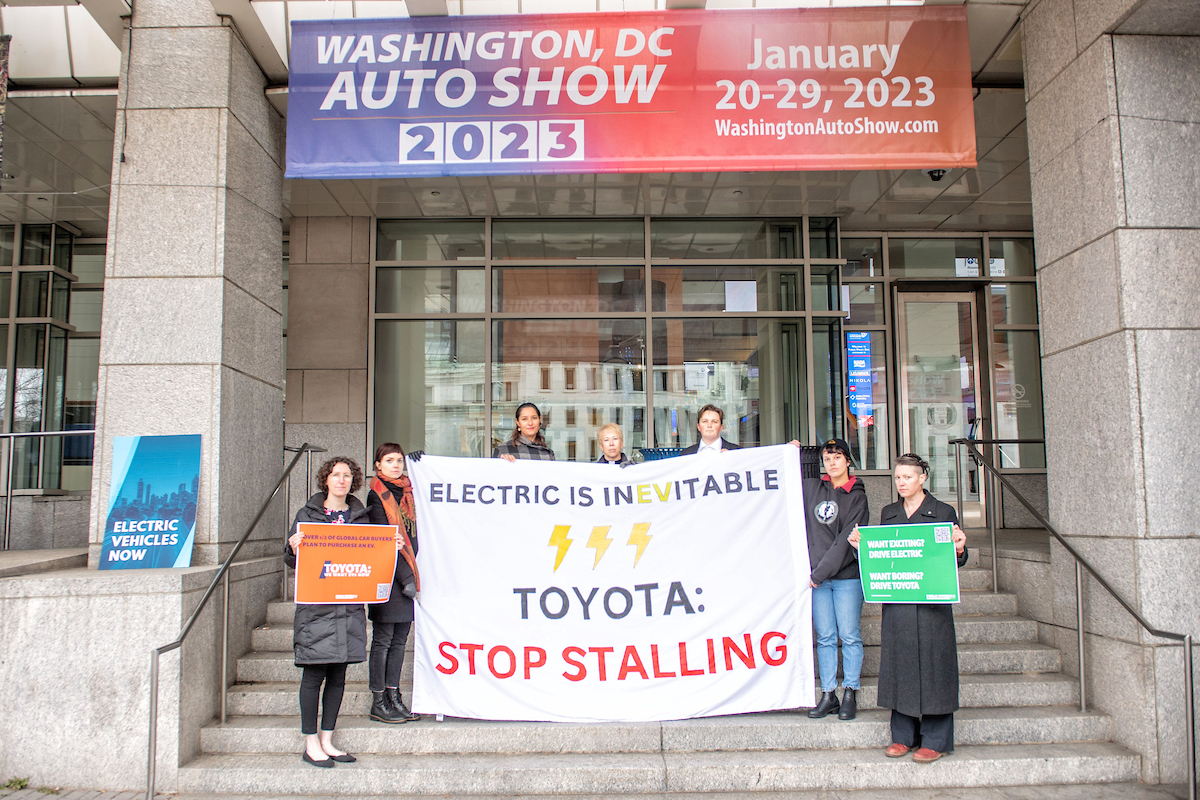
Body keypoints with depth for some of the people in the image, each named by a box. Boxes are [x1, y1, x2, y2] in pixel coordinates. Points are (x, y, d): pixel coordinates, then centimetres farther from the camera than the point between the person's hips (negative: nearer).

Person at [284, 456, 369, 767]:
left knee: (338, 674, 7)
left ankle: (326, 740, 17)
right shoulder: (308, 514, 3)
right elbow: (292, 560, 3)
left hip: (349, 604, 4)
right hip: (316, 604, -4)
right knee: (314, 674, -2)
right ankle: (311, 743, 9)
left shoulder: (359, 515, 13)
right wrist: (293, 548, -19)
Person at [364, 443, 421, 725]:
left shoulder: (408, 491, 14)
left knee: (400, 639, 10)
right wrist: (405, 575, -16)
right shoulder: (377, 495, -6)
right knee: (383, 639, -1)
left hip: (408, 573, 7)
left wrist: (414, 572, 3)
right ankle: (378, 703, 7)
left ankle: (393, 697, 17)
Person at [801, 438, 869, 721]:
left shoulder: (857, 496, -2)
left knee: (849, 636, 1)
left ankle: (850, 695, 11)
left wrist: (819, 574, -13)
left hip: (847, 575, -3)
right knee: (825, 637, 6)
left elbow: (845, 540, -9)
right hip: (817, 576, 3)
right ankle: (828, 695, 12)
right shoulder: (811, 488, 8)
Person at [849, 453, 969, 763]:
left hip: (931, 601, -4)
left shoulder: (943, 512, 1)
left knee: (931, 664, -1)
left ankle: (935, 740, 10)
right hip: (896, 602, 4)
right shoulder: (888, 513, 13)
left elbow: (953, 561, 1)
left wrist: (959, 549, -20)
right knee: (899, 664, 7)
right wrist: (861, 546, -3)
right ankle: (904, 735, 18)